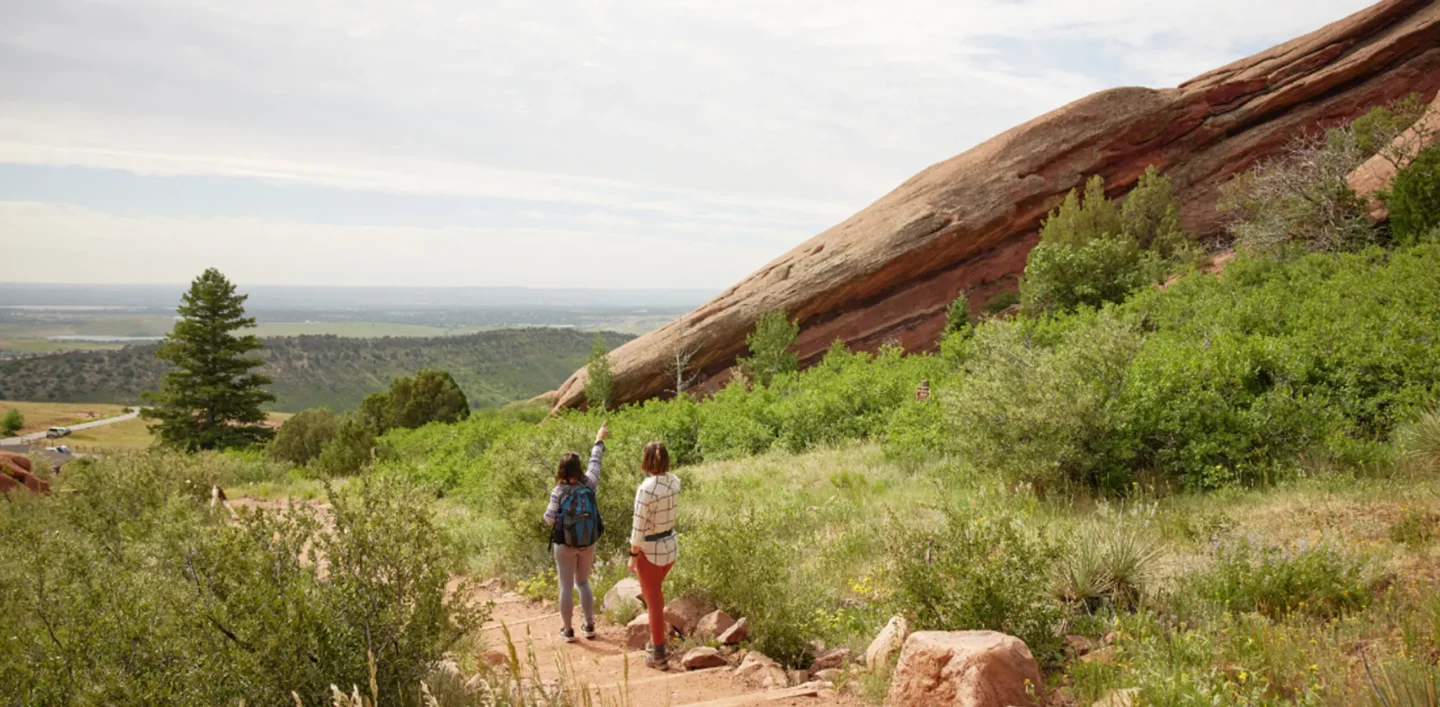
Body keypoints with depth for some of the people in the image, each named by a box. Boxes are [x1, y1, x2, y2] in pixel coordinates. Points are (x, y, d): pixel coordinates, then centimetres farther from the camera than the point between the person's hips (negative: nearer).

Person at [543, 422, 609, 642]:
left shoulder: (558, 491, -18)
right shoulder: (589, 484, -10)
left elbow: (549, 519, -14)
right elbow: (595, 462, 7)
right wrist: (599, 440, 22)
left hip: (565, 545, -3)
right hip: (588, 543, 3)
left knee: (566, 587, 9)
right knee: (583, 583, 20)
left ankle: (568, 630, 17)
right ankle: (589, 626, 24)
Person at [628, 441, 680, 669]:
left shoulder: (645, 489, -27)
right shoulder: (675, 481, -5)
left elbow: (639, 527, -21)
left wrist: (632, 556, -9)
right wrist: (661, 456, 12)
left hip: (650, 550, -7)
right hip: (671, 545, 7)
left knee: (653, 602, 7)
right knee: (655, 591, 30)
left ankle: (658, 655, 17)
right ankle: (657, 639, 42)